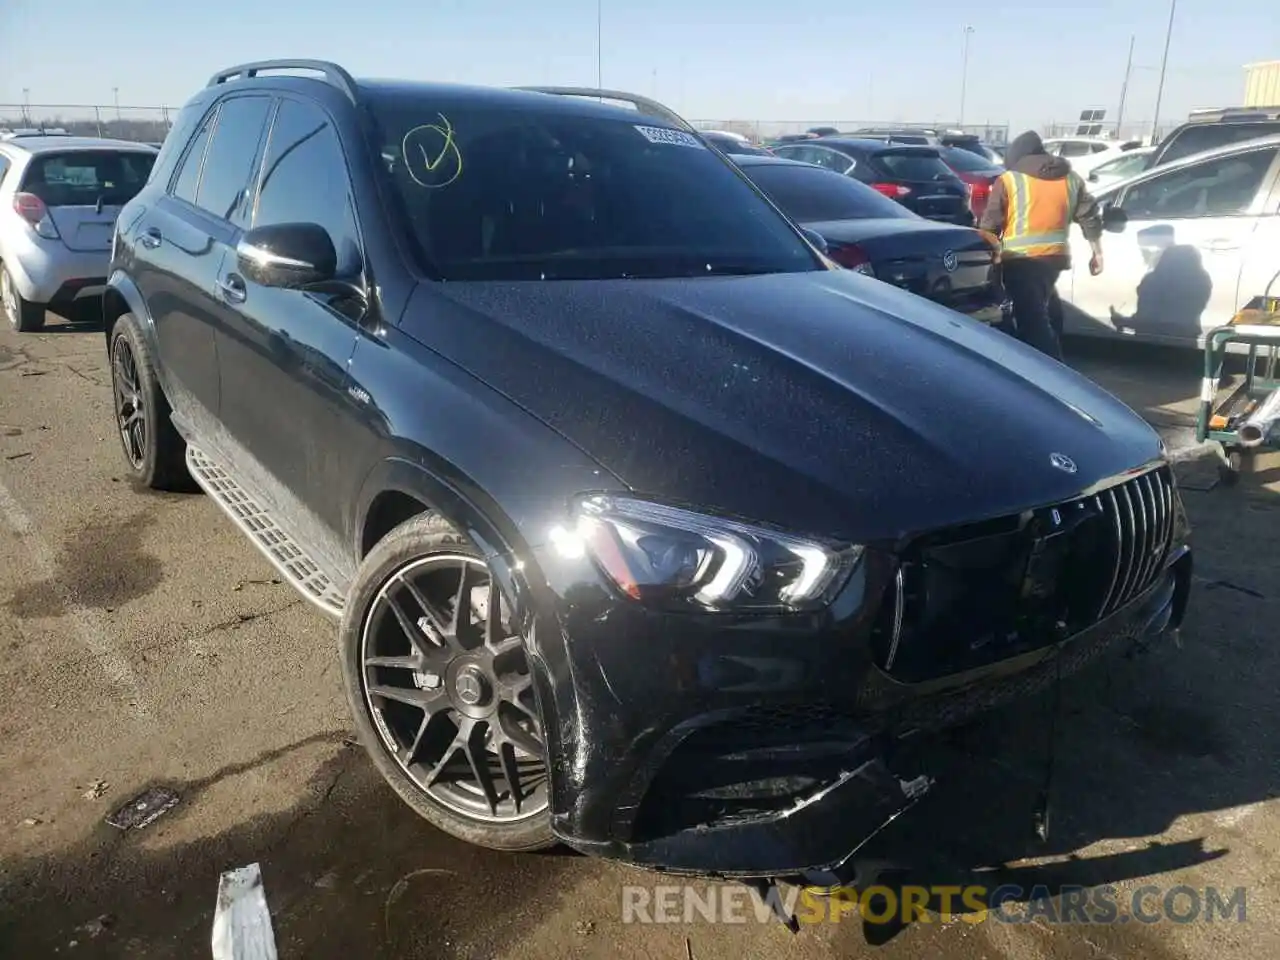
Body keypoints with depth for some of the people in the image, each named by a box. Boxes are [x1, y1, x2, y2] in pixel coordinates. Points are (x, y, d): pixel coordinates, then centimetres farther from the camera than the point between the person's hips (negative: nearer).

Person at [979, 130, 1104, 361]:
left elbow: (990, 225, -4)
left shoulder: (1008, 180, -2)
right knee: (1046, 310, 24)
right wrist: (1097, 253, 21)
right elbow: (1090, 218, 13)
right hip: (1056, 256, 6)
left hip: (1020, 259, -6)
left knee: (1032, 320, -7)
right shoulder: (1071, 178, 12)